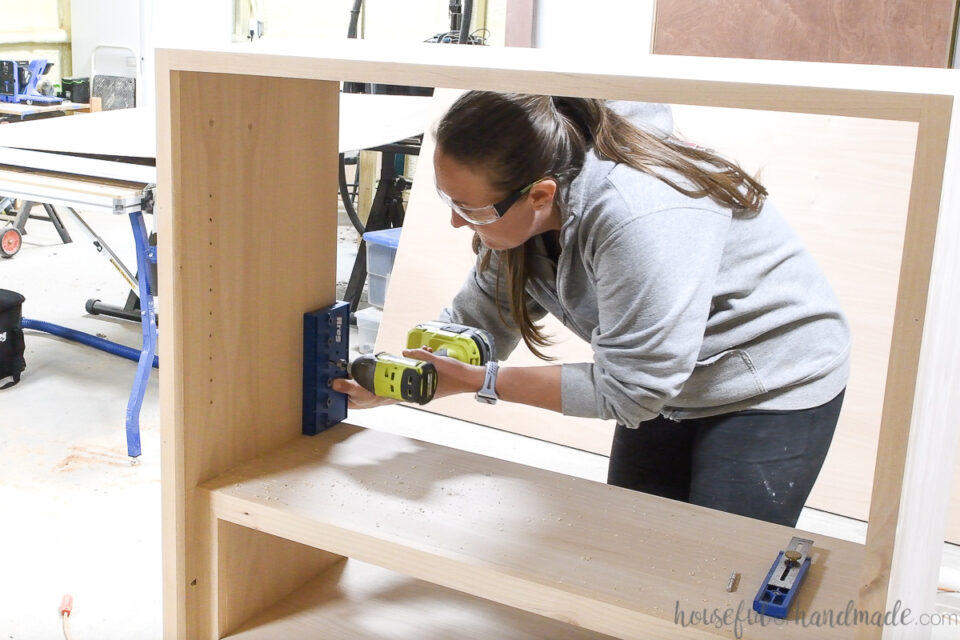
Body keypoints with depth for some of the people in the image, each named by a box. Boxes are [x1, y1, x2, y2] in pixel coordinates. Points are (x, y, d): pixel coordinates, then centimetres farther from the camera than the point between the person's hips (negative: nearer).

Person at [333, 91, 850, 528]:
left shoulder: (641, 220, -38)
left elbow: (627, 390, -30)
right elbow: (478, 318, -3)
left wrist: (482, 383, -28)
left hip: (770, 385, -7)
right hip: (664, 385, 8)